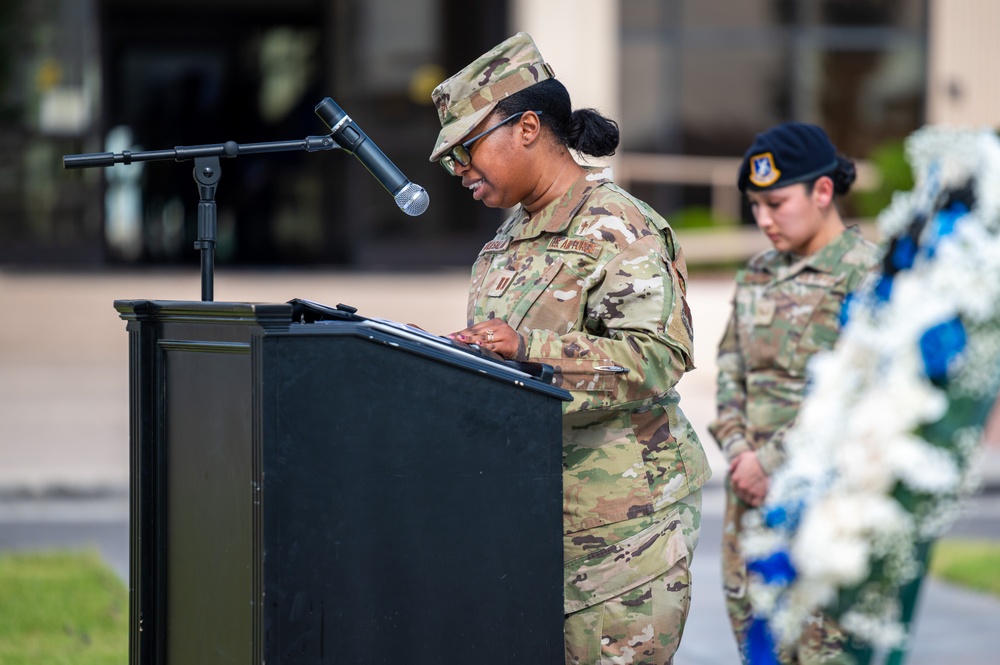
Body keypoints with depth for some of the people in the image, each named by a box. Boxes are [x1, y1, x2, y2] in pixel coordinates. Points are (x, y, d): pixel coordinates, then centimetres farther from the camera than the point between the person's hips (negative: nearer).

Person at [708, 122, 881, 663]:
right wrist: (737, 448, -3)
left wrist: (772, 462, -15)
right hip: (753, 488, 7)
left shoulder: (866, 274, -9)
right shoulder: (758, 274, 14)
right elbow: (730, 367, 14)